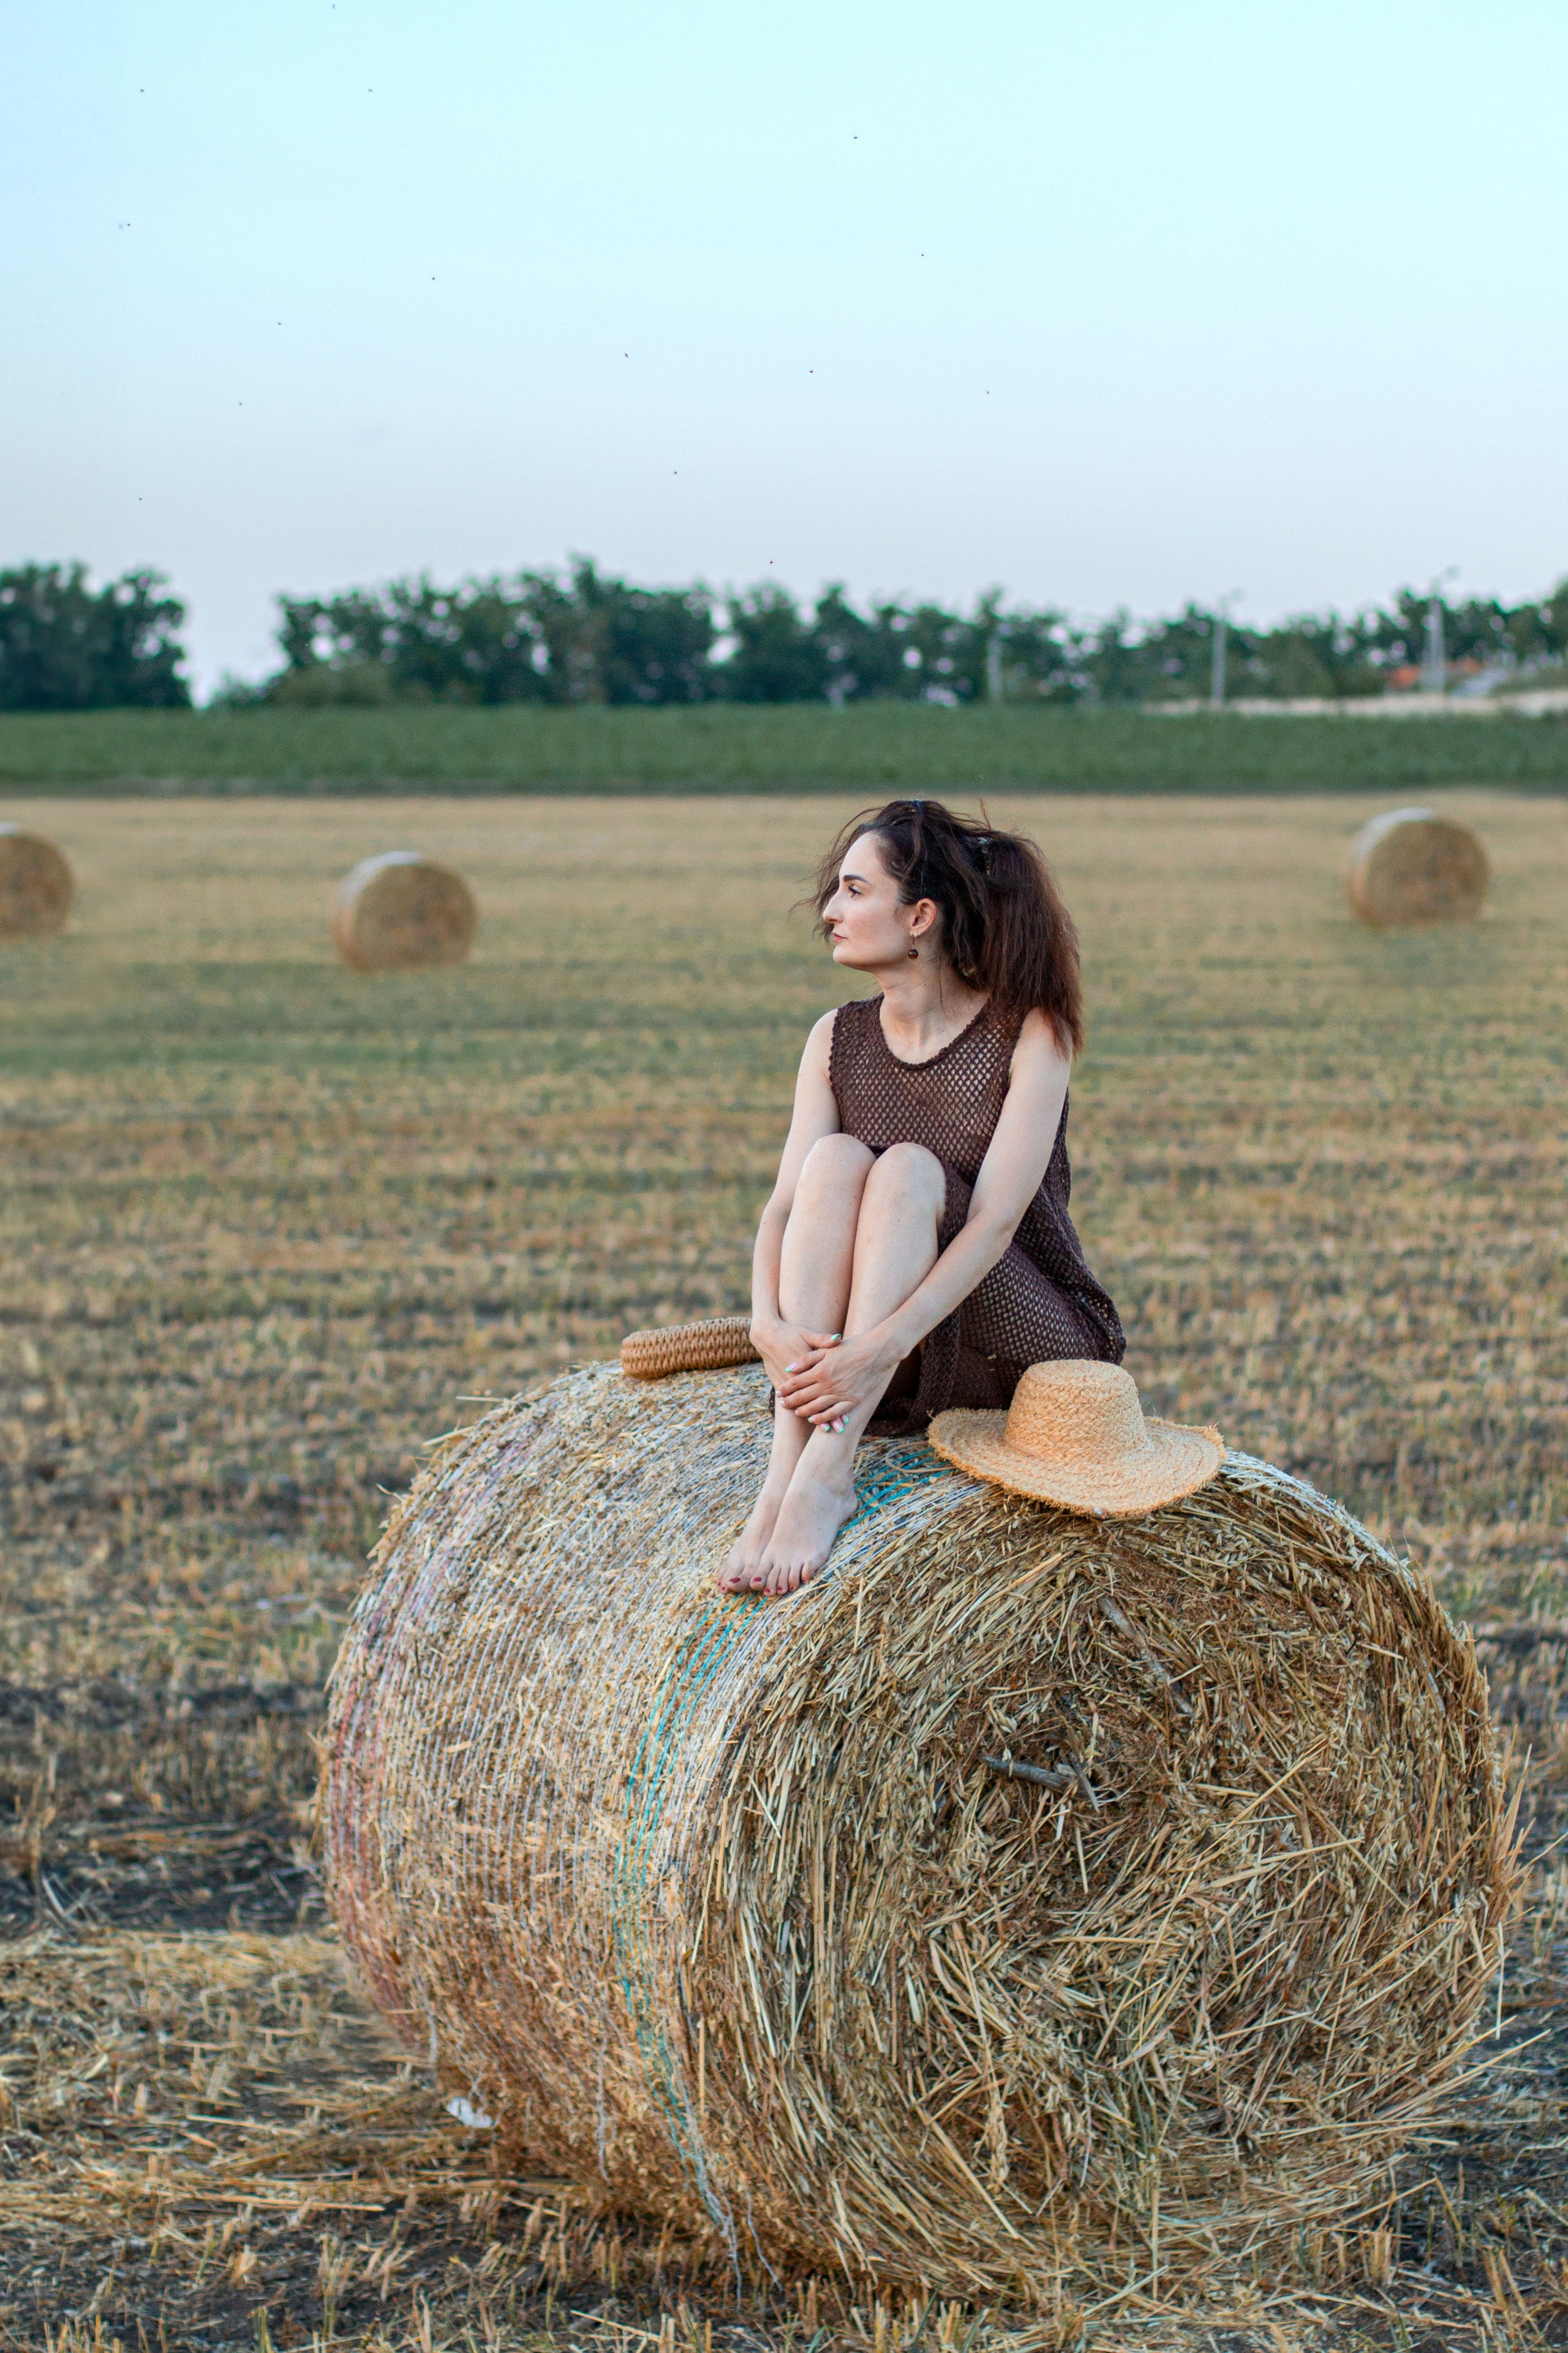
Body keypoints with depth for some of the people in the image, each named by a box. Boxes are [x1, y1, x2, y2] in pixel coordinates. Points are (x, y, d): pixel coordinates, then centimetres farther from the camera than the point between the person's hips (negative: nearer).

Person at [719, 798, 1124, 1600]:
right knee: (835, 1157, -24)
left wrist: (883, 1345, -34)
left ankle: (825, 1476, -39)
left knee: (909, 1168, -29)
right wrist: (769, 1322, -28)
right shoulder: (837, 1040, 4)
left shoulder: (1030, 1034, -11)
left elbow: (994, 1221, -21)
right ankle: (783, 1470, -36)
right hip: (885, 1354, 4)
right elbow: (785, 1204, -7)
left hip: (1031, 1351, -4)